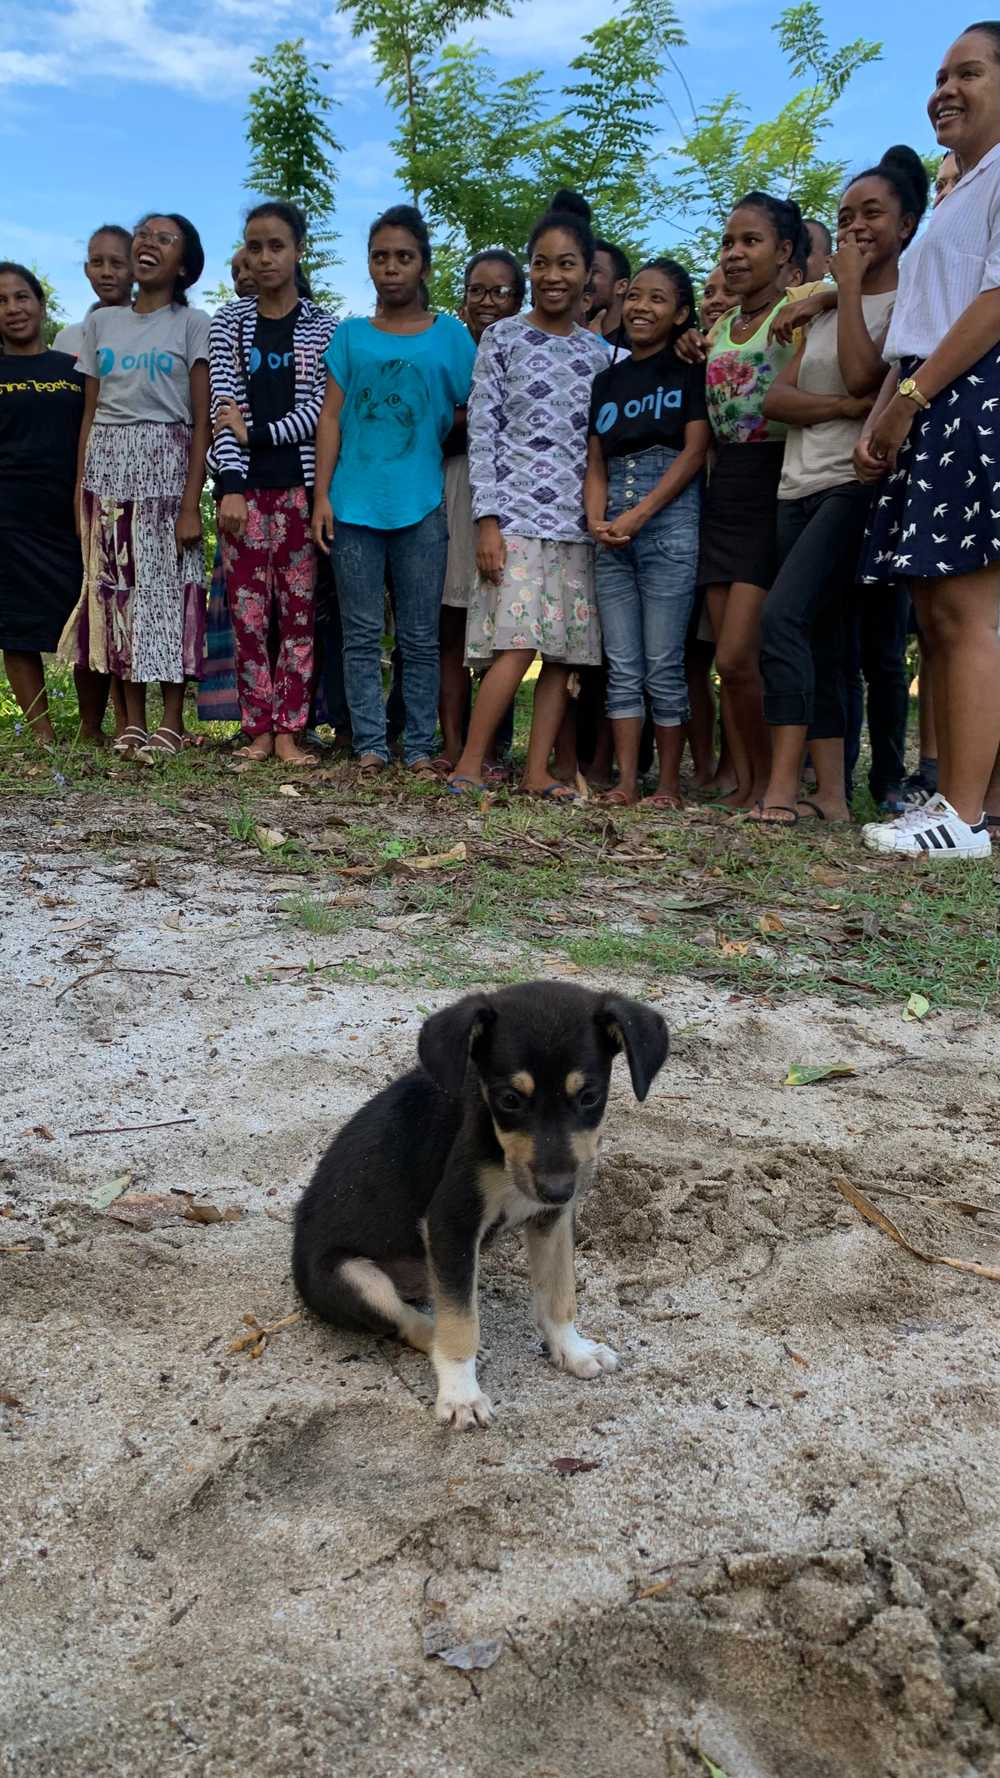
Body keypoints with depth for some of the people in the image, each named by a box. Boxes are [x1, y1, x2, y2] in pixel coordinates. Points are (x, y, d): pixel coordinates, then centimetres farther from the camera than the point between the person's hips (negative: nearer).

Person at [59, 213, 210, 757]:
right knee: (114, 585, 3)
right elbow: (90, 412, 13)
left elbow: (201, 421, -4)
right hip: (107, 462, 4)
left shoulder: (192, 324, 1)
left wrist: (191, 503, -12)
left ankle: (172, 721, 4)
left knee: (166, 586, -4)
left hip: (164, 463, -4)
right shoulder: (100, 322, 13)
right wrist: (80, 488, 5)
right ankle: (133, 720, 10)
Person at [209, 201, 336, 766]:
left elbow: (319, 408, -2)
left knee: (300, 609, -1)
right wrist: (231, 483, -11)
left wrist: (257, 434, -11)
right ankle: (259, 729, 8)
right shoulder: (229, 322, 8)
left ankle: (289, 731, 5)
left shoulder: (323, 327, 6)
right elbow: (223, 407, 0)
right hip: (245, 486, 1)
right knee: (248, 610, 0)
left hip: (300, 486, -1)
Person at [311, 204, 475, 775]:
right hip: (354, 504, 1)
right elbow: (331, 418, 6)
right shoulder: (351, 335, 9)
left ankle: (421, 748, 9)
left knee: (420, 637, 3)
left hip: (422, 505, -1)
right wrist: (322, 494, 0)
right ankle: (370, 744, 9)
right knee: (362, 634, 3)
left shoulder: (450, 335, 6)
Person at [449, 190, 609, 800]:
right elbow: (482, 431, -1)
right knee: (517, 647, -15)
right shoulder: (503, 338, 3)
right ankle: (469, 765, -7)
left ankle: (538, 771, 7)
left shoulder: (599, 351, 14)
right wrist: (487, 519, -9)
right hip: (517, 515, -4)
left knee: (565, 651, 1)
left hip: (578, 521, 4)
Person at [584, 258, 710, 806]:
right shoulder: (607, 380, 19)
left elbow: (695, 450, -5)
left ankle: (669, 782, 2)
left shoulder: (690, 369, 5)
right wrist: (597, 518, -5)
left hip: (670, 521, -5)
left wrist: (639, 514, -13)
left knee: (663, 663, -6)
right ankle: (626, 780, 6)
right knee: (622, 664, 3)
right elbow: (595, 462, 14)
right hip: (612, 531, 5)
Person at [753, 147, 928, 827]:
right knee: (819, 643, 1)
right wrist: (844, 407, -10)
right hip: (800, 487, 7)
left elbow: (862, 373, -15)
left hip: (856, 483, -7)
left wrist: (851, 284, -5)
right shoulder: (822, 312, 22)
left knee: (784, 616, -23)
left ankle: (784, 784, -23)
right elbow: (776, 397, 7)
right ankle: (831, 795, 1)